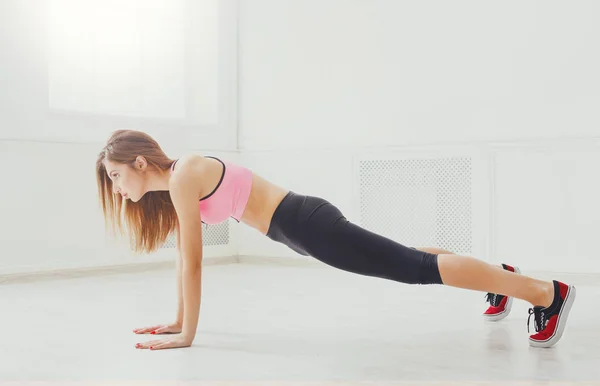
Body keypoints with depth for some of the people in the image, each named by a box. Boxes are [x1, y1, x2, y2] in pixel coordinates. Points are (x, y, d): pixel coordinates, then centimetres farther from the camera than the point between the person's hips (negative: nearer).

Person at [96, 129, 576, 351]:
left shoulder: (183, 176, -17)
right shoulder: (172, 186, 10)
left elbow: (193, 262, -18)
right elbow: (184, 259, 17)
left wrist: (187, 333, -13)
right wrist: (177, 319, 19)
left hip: (308, 224, -9)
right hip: (301, 226, 9)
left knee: (417, 267, -7)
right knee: (405, 261, 23)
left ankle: (546, 291, 0)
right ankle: (501, 274, 39)